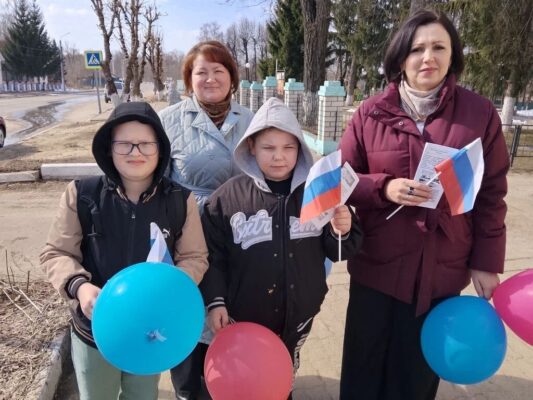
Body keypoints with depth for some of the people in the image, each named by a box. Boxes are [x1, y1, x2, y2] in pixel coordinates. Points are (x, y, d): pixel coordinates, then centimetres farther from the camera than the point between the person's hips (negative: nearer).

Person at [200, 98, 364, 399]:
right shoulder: (228, 196, -12)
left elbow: (335, 252, 1)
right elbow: (212, 256, -7)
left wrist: (342, 231, -19)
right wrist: (215, 301, -12)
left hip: (299, 315, 2)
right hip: (244, 317, -1)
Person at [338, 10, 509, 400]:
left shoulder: (480, 113, -3)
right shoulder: (371, 113, -4)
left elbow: (491, 195, 2)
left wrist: (487, 262, 1)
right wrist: (384, 188, -17)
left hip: (443, 269, 1)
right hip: (377, 265, 0)